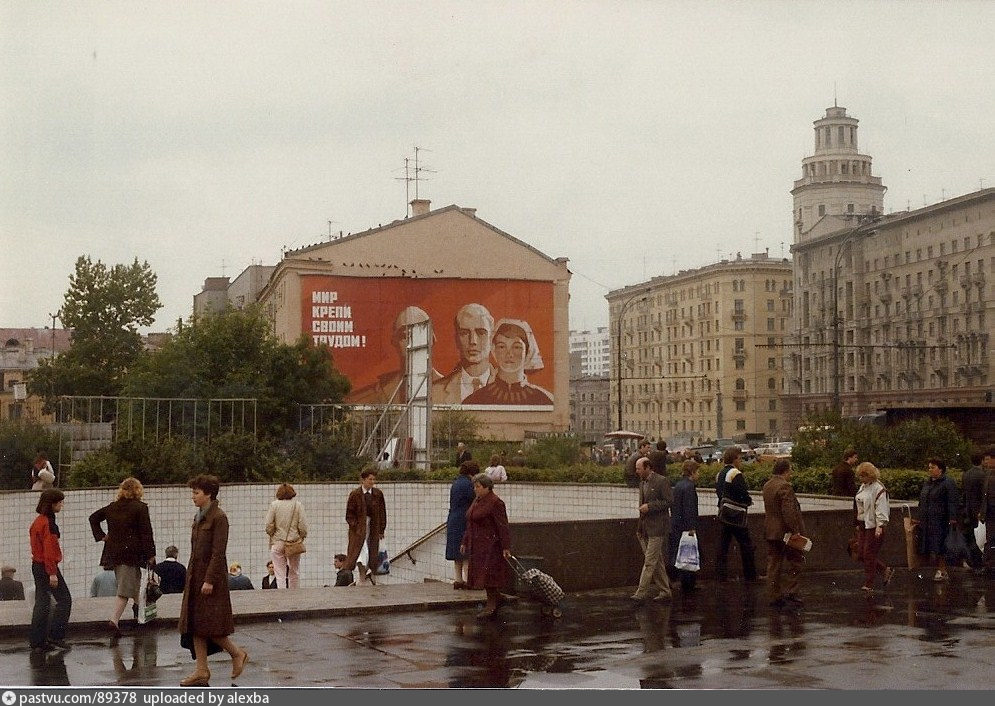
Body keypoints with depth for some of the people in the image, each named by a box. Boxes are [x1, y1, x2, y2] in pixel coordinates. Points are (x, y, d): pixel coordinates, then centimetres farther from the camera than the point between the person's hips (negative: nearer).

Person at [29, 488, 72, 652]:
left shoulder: (38, 521, 13)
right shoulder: (48, 523, -17)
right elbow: (49, 549, -21)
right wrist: (52, 573, -20)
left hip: (36, 565, 9)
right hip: (47, 566, -9)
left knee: (42, 603, 11)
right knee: (64, 599, 0)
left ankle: (37, 642, 12)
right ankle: (55, 637, -2)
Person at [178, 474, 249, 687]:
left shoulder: (219, 517, -13)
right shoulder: (198, 517, 13)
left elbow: (218, 552, -18)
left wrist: (209, 580, -21)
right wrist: (191, 577, 17)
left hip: (211, 576, -9)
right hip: (195, 577, 9)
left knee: (210, 625, -5)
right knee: (194, 625, 6)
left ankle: (238, 654, 14)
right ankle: (201, 671, 10)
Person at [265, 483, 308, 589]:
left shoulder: (274, 505, -2)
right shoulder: (298, 505, -2)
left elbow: (269, 526, -5)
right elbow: (303, 526, -5)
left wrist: (273, 536, 11)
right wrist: (302, 537, 11)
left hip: (278, 543, -1)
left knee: (280, 573, 2)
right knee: (294, 572, 14)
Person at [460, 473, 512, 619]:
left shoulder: (495, 503, -14)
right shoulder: (477, 500, 13)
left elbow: (503, 526, -17)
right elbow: (470, 524, 20)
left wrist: (506, 547, -20)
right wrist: (465, 542, 19)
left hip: (490, 545, -9)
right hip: (477, 545, 9)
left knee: (488, 575, -10)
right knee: (484, 576, 9)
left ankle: (491, 606, -6)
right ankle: (493, 606, 15)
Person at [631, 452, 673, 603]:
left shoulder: (661, 481, -12)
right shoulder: (642, 482, 14)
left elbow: (669, 501, -14)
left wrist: (649, 506, -19)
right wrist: (639, 528, 19)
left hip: (657, 527, -9)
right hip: (645, 527, 9)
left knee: (650, 561, -8)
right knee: (657, 562, 12)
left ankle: (641, 592, -9)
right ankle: (665, 591, 18)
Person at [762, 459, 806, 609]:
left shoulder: (767, 486, 11)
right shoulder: (785, 487, -18)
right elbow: (788, 511, -23)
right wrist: (795, 531, -19)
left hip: (770, 531, 9)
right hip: (785, 532, -9)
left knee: (773, 564, 9)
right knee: (794, 562, 2)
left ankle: (775, 597, 12)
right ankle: (790, 594, 0)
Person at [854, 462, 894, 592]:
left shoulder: (878, 489, -15)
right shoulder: (863, 486, 13)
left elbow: (881, 509, -19)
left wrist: (880, 526, -24)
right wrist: (859, 522, 22)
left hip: (874, 526, -10)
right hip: (864, 525, 10)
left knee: (869, 555, -6)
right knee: (862, 555, 9)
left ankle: (869, 584, 2)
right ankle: (886, 570, 24)